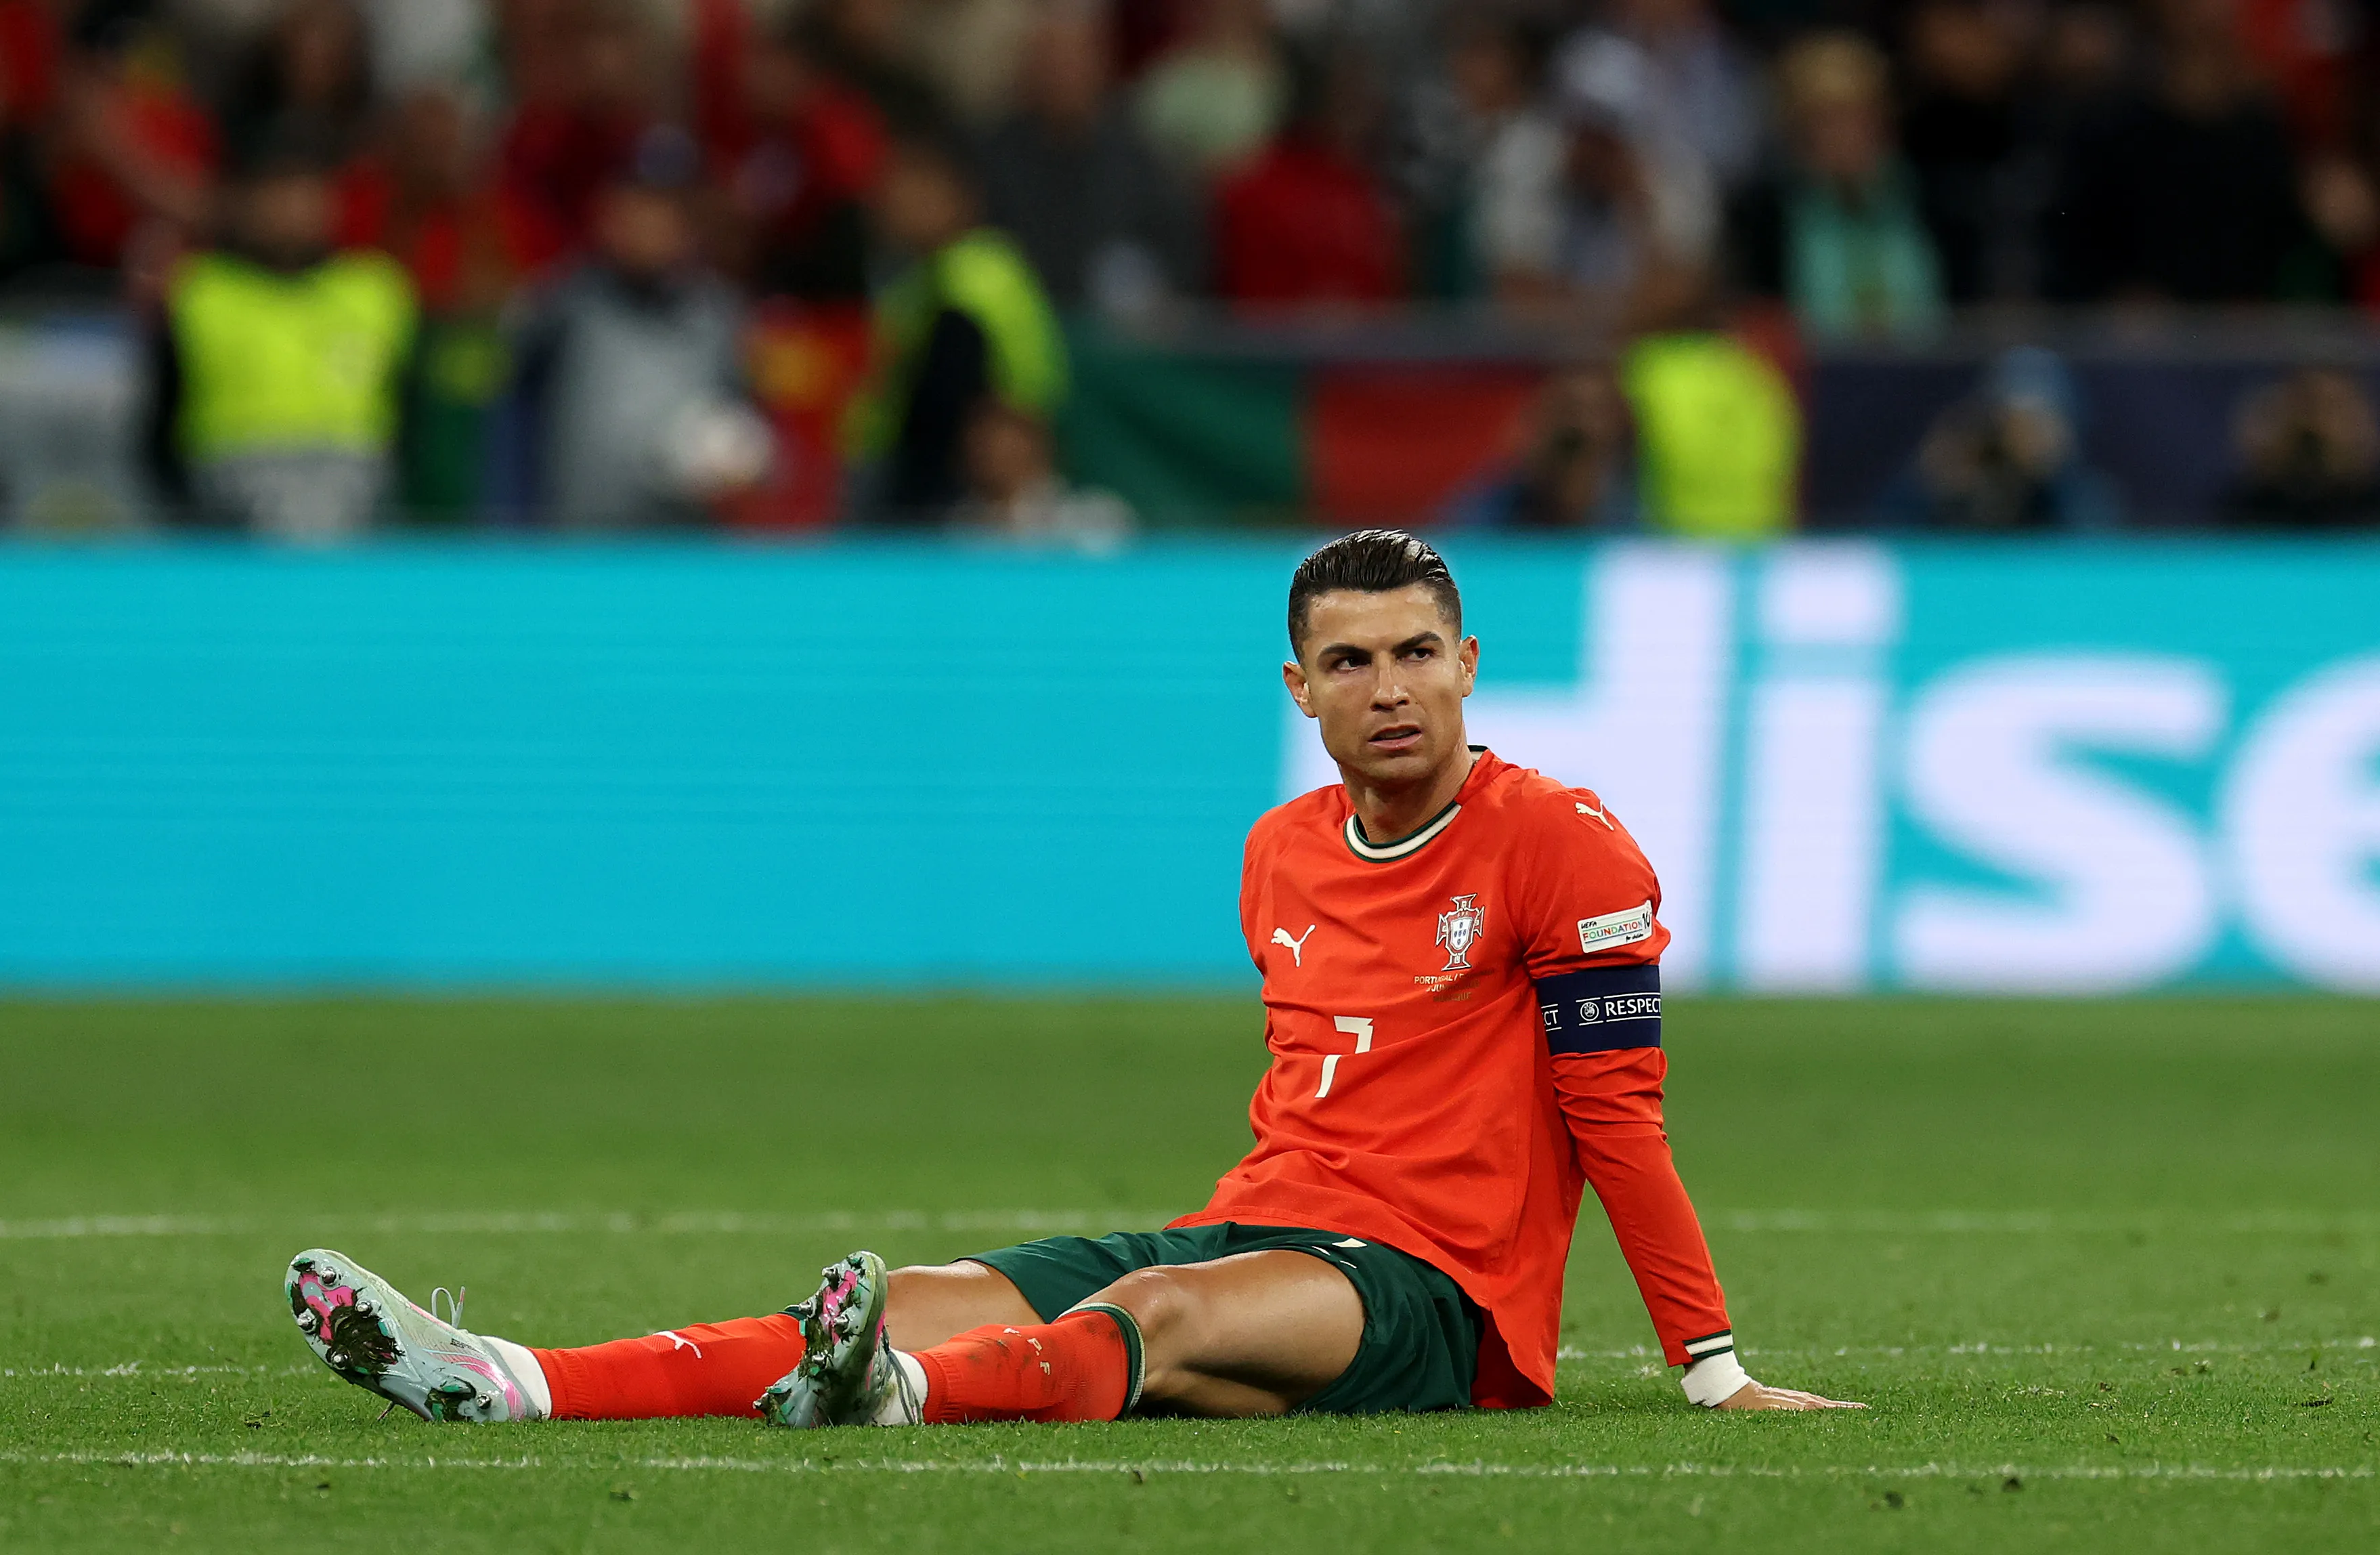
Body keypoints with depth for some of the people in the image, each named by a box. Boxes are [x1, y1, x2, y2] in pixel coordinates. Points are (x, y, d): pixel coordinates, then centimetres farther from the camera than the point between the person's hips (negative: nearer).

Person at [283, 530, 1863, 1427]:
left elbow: (1615, 1114, -6)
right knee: (927, 1299, -15)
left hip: (1438, 1288, -6)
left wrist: (1718, 1369, -7)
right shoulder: (1281, 856, 17)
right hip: (1263, 1230, 6)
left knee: (1156, 1314, -37)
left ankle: (897, 1393, -69)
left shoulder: (1564, 846, -5)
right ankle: (495, 1385, -31)